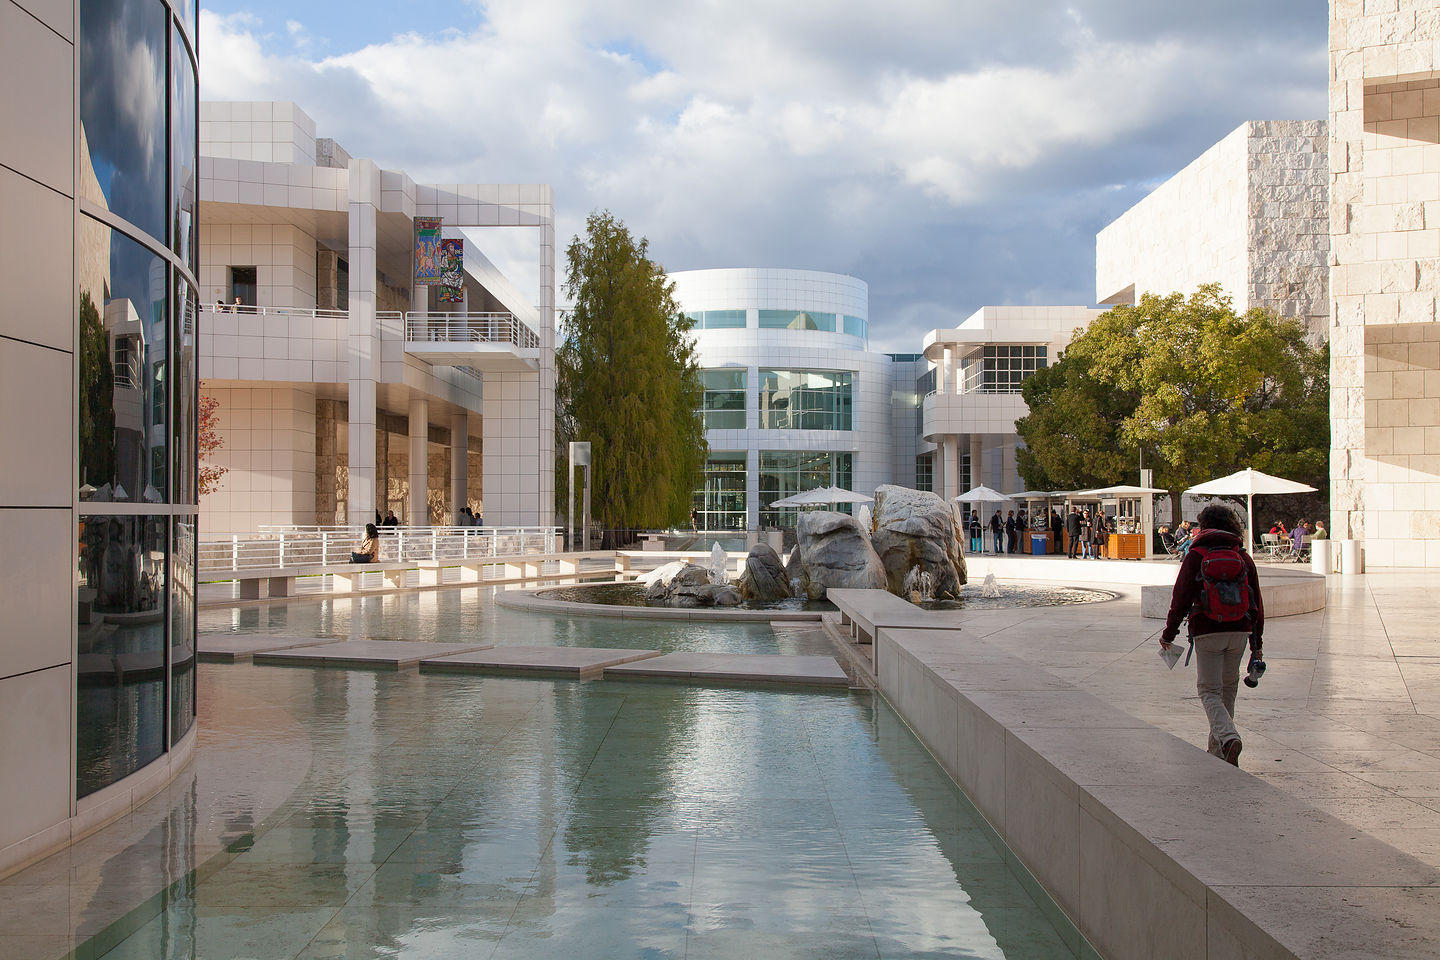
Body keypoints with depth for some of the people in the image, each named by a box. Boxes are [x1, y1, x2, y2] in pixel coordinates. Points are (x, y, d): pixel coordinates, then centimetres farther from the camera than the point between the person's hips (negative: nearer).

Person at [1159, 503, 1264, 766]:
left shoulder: (1196, 556, -2)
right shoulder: (1244, 557, 9)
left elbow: (1181, 598, -6)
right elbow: (1257, 602, 10)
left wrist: (1168, 633, 2)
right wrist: (1257, 643, 15)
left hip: (1208, 631, -4)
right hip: (1239, 631, 4)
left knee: (1209, 691, 0)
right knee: (1228, 689, 17)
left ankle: (1228, 737, -26)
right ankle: (1217, 750, 23)